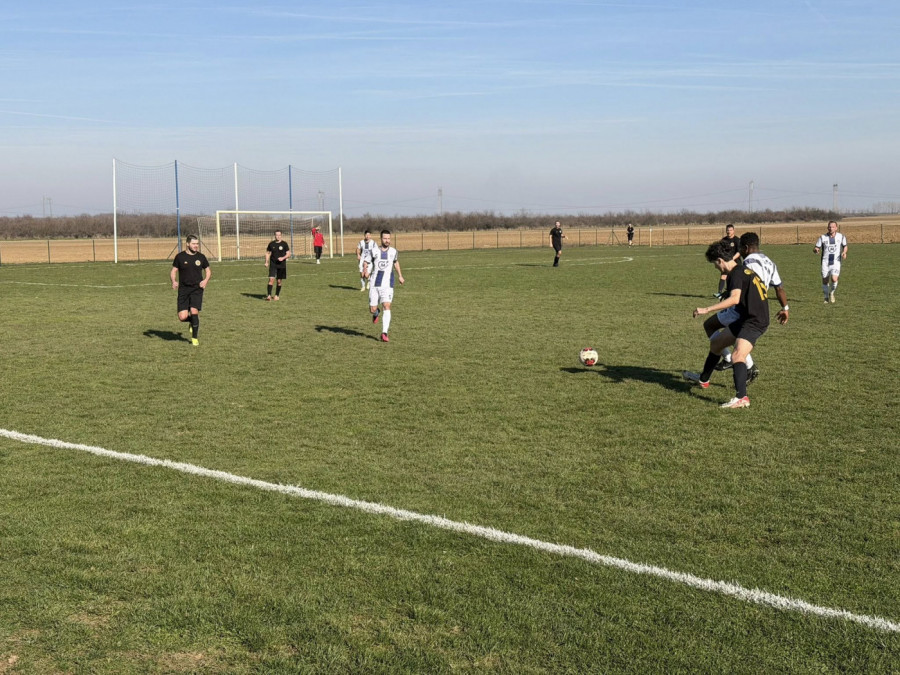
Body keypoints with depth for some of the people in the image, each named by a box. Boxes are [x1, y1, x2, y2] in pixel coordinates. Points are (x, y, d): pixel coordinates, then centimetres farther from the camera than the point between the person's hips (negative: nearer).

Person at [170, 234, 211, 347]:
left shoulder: (201, 257, 4)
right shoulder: (180, 257, 0)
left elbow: (208, 271, 16)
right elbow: (173, 271, 6)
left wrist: (206, 280, -4)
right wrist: (173, 281, -14)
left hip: (197, 289, 0)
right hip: (183, 290, 0)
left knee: (194, 312, -17)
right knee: (182, 317, -9)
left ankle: (194, 338, 1)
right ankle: (193, 321, 29)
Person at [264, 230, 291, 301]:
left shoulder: (284, 244, -1)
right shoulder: (271, 244, 3)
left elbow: (288, 254, 1)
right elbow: (268, 253, 15)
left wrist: (283, 258, -18)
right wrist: (267, 262, 3)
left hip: (282, 265, 0)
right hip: (273, 265, 0)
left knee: (279, 281, 6)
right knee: (271, 279, -14)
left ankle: (276, 295, 21)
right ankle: (269, 295, -13)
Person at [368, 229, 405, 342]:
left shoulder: (393, 251, 6)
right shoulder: (375, 251, -1)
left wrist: (400, 275, 30)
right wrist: (367, 271, -22)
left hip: (387, 285, 0)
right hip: (374, 285, 0)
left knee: (387, 307, -17)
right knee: (372, 310, 4)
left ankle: (384, 334, -16)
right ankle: (376, 313, 44)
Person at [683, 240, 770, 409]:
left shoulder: (736, 273, -18)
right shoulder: (743, 270, 13)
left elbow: (734, 299, -34)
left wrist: (707, 309, -35)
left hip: (754, 321, -11)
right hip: (745, 319, 11)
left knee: (737, 355, -29)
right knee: (715, 342, 23)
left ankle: (742, 398, -38)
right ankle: (703, 379, 42)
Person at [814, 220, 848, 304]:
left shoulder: (841, 237, 1)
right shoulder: (823, 237, -1)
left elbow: (845, 246, 17)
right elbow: (817, 248, 1)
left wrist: (844, 252, -4)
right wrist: (816, 250, -24)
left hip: (836, 262, -1)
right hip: (825, 262, 1)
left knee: (834, 279, -19)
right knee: (825, 281, 3)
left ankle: (832, 293, 10)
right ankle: (826, 297, 27)